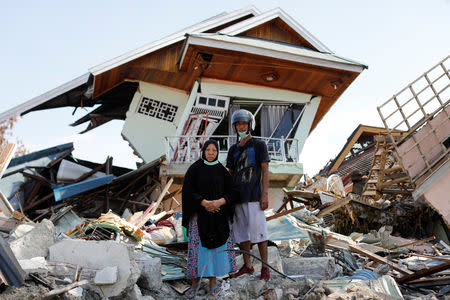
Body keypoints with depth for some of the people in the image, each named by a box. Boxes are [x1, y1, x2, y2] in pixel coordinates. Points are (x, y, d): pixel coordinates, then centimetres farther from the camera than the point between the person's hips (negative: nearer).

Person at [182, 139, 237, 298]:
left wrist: (219, 202, -16)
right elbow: (187, 191, -7)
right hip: (200, 214, -2)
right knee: (198, 246, -2)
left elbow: (230, 192, 4)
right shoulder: (194, 169, -2)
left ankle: (213, 280, 17)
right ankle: (195, 280, 12)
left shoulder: (222, 170, 5)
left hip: (219, 215, 2)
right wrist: (204, 203, -19)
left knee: (217, 246, 4)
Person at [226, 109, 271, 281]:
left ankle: (265, 267, 2)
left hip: (254, 196, -5)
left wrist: (265, 194, -11)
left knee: (258, 231, -7)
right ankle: (247, 265, 19)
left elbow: (265, 171, -2)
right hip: (238, 197, 5)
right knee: (241, 231, 8)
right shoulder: (233, 150, 17)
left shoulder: (259, 145, 4)